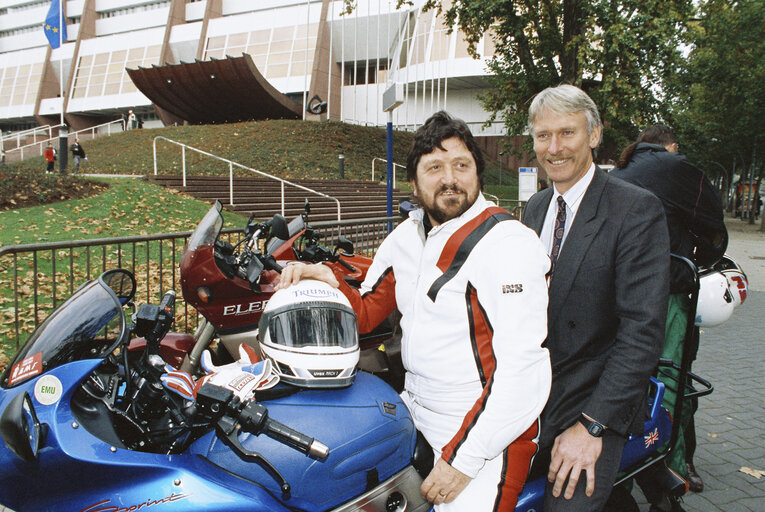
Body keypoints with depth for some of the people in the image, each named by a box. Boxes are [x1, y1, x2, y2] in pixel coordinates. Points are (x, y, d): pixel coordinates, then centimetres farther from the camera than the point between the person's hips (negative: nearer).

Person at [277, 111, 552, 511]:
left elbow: (524, 372, -22)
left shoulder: (509, 244, -18)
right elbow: (366, 313, 13)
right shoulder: (406, 236, 6)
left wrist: (464, 459, -21)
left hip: (487, 432, -6)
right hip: (413, 411, 7)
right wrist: (329, 281, -8)